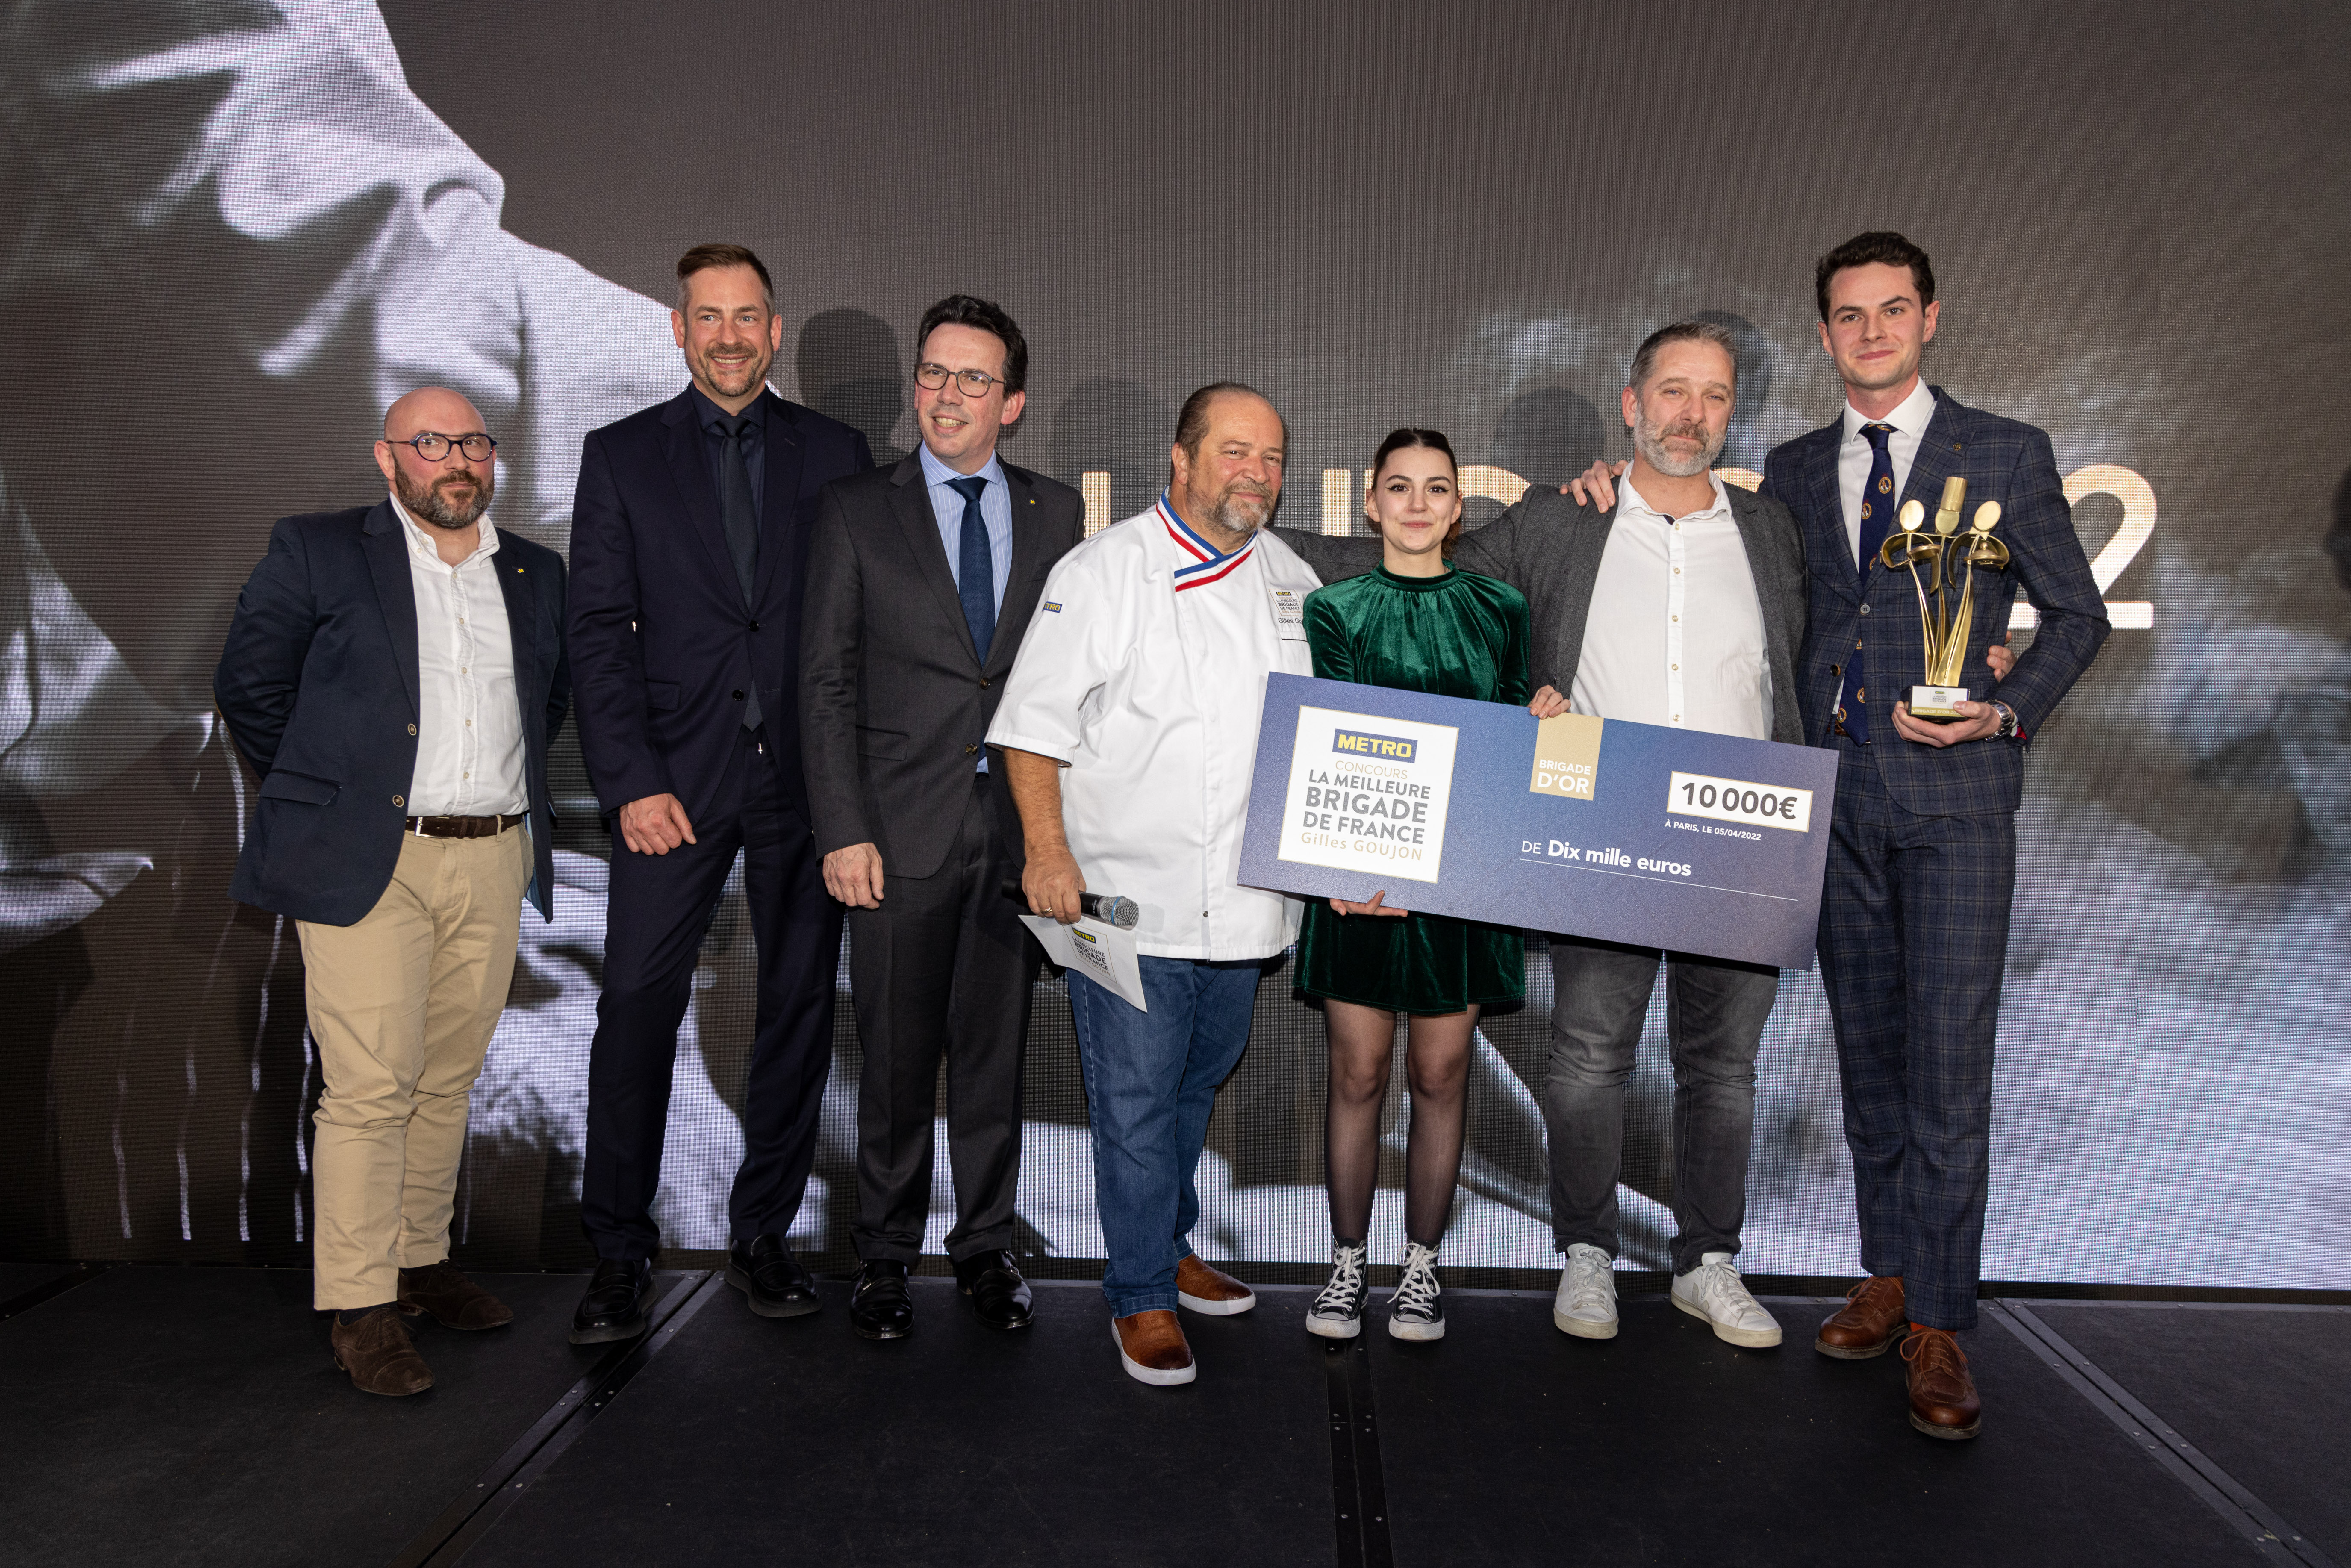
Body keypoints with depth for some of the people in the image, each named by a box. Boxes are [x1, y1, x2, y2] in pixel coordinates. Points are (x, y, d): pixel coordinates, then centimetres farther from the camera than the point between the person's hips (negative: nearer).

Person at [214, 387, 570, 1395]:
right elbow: (248, 686, 4)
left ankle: (420, 1263, 26)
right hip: (368, 861, -4)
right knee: (368, 1086, -5)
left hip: (495, 862, 4)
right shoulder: (315, 552, 2)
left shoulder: (536, 574, 13)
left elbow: (555, 693, 25)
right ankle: (360, 1306, 6)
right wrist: (323, 795, 3)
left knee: (447, 1080, 12)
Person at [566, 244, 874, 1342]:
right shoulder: (621, 456, 7)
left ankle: (764, 1234, 22)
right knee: (635, 1010, -2)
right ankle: (620, 1254, 13)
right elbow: (599, 632, 1)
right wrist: (630, 783, -9)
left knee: (799, 1006, 7)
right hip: (674, 783, -1)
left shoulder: (835, 456, 8)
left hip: (804, 779, 1)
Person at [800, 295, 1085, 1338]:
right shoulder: (856, 512, 3)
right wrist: (843, 832, -8)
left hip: (1019, 826, 2)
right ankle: (886, 1258, 24)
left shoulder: (1057, 513, 9)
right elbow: (826, 683, 0)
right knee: (896, 1058, 6)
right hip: (904, 830, -2)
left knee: (996, 1049, 11)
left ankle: (985, 1246, 27)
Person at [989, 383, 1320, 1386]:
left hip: (1244, 904, 5)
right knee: (1136, 1100, 0)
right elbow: (1034, 722, -7)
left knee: (1197, 1084, 19)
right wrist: (1048, 851, -15)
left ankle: (1169, 1246, 38)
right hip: (1128, 893, -5)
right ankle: (1142, 1296, 16)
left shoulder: (1292, 581, 11)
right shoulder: (1104, 570, -5)